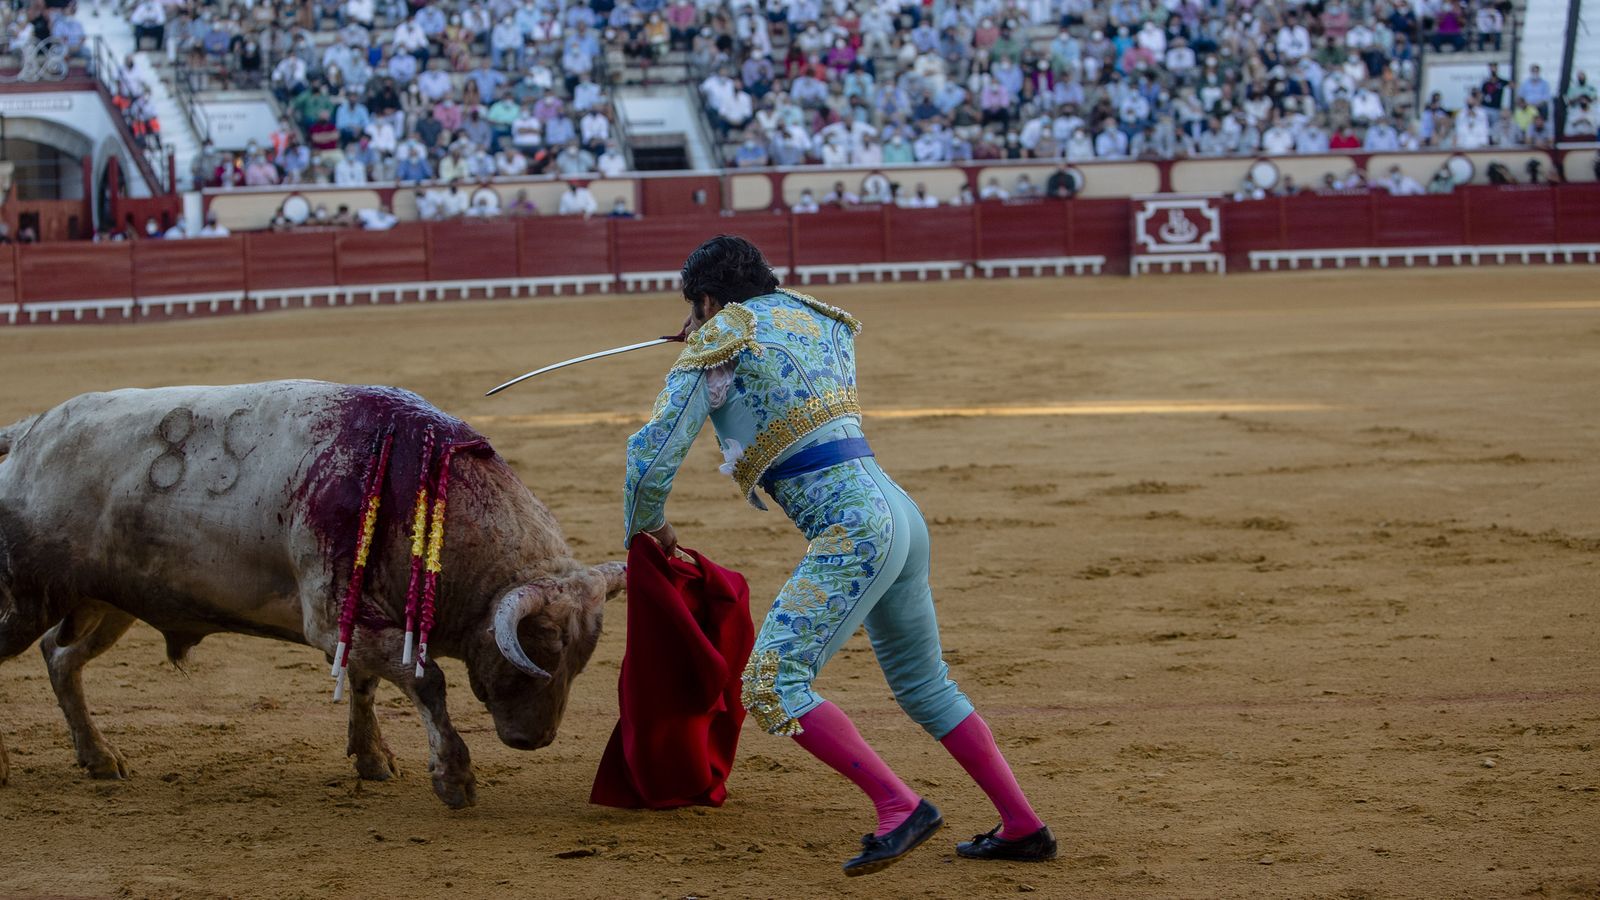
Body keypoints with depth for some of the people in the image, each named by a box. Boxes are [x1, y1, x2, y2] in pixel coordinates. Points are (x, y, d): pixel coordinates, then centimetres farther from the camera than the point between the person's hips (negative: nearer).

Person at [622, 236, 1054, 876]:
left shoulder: (716, 344, 2)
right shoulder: (814, 317, 22)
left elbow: (654, 451, -2)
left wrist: (644, 525, 17)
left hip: (850, 531, -8)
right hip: (900, 513, 9)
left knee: (771, 684, -13)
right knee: (923, 683, 21)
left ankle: (899, 806, -20)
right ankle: (1022, 827, 20)